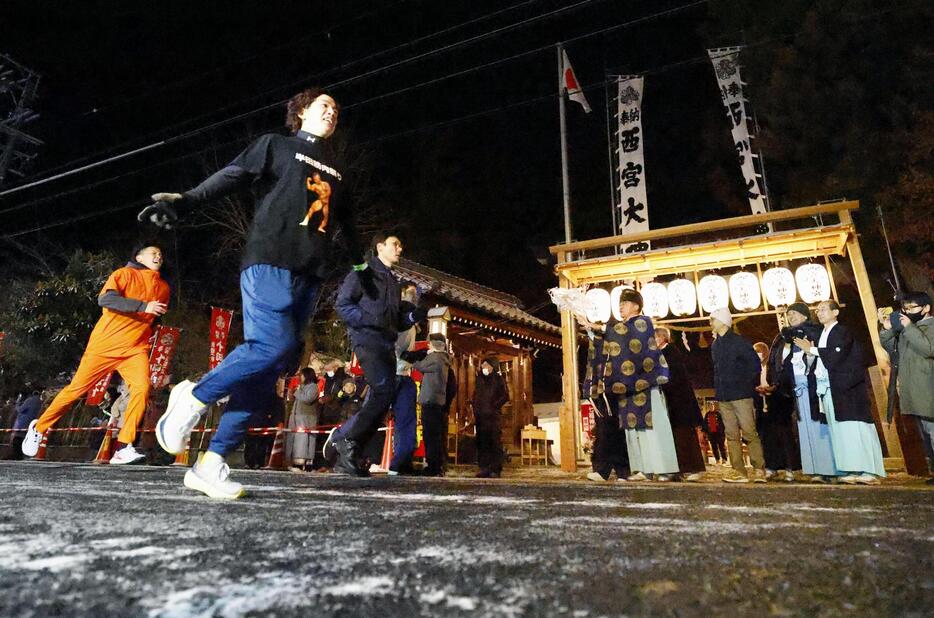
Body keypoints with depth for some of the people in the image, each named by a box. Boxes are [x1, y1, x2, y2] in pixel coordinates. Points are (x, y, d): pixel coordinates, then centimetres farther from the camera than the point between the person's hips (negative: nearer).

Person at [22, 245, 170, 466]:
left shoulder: (163, 287, 12)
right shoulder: (124, 274, -3)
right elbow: (105, 299, -21)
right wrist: (143, 306, -26)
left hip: (135, 348, 3)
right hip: (105, 345, -3)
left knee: (142, 387, -21)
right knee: (76, 389, 5)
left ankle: (123, 448, -19)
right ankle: (39, 428, 32)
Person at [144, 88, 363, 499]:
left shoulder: (336, 172, 29)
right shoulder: (276, 145, 14)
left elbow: (348, 225, 31)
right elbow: (232, 176, 1)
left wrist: (364, 268, 27)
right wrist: (184, 200, -15)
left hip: (309, 274, 5)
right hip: (268, 260, -5)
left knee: (270, 370, -4)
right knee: (273, 345, -26)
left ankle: (212, 463, 0)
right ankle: (194, 397, -1)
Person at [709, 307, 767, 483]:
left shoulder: (739, 342, -5)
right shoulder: (714, 345, 14)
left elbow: (755, 365, -6)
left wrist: (746, 384, -5)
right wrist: (718, 387, 12)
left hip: (741, 395, -6)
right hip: (723, 397, 6)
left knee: (750, 433, -5)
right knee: (731, 435, 6)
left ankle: (759, 469, 3)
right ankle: (738, 471, 10)